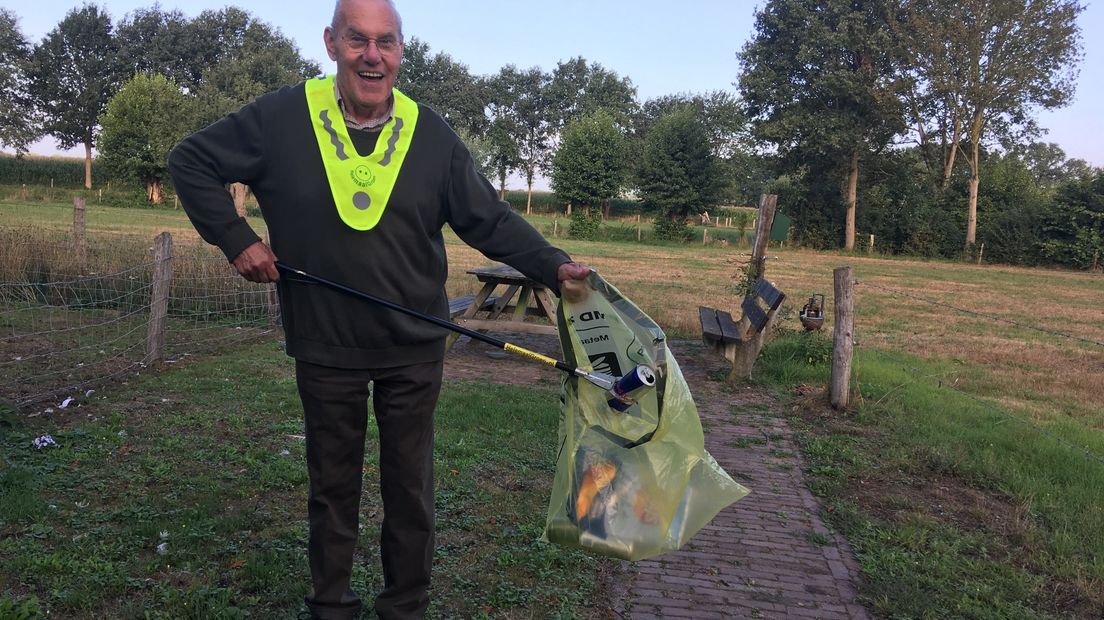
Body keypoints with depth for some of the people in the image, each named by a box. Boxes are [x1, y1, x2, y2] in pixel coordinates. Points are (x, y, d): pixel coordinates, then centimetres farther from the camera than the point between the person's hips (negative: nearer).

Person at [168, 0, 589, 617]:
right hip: (325, 351, 0)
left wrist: (555, 265, -13)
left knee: (410, 488, 11)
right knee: (333, 488, 16)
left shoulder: (431, 134, -3)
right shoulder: (282, 119, -7)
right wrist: (236, 238, -6)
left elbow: (492, 220, 0)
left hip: (415, 350, 1)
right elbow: (191, 161, 5)